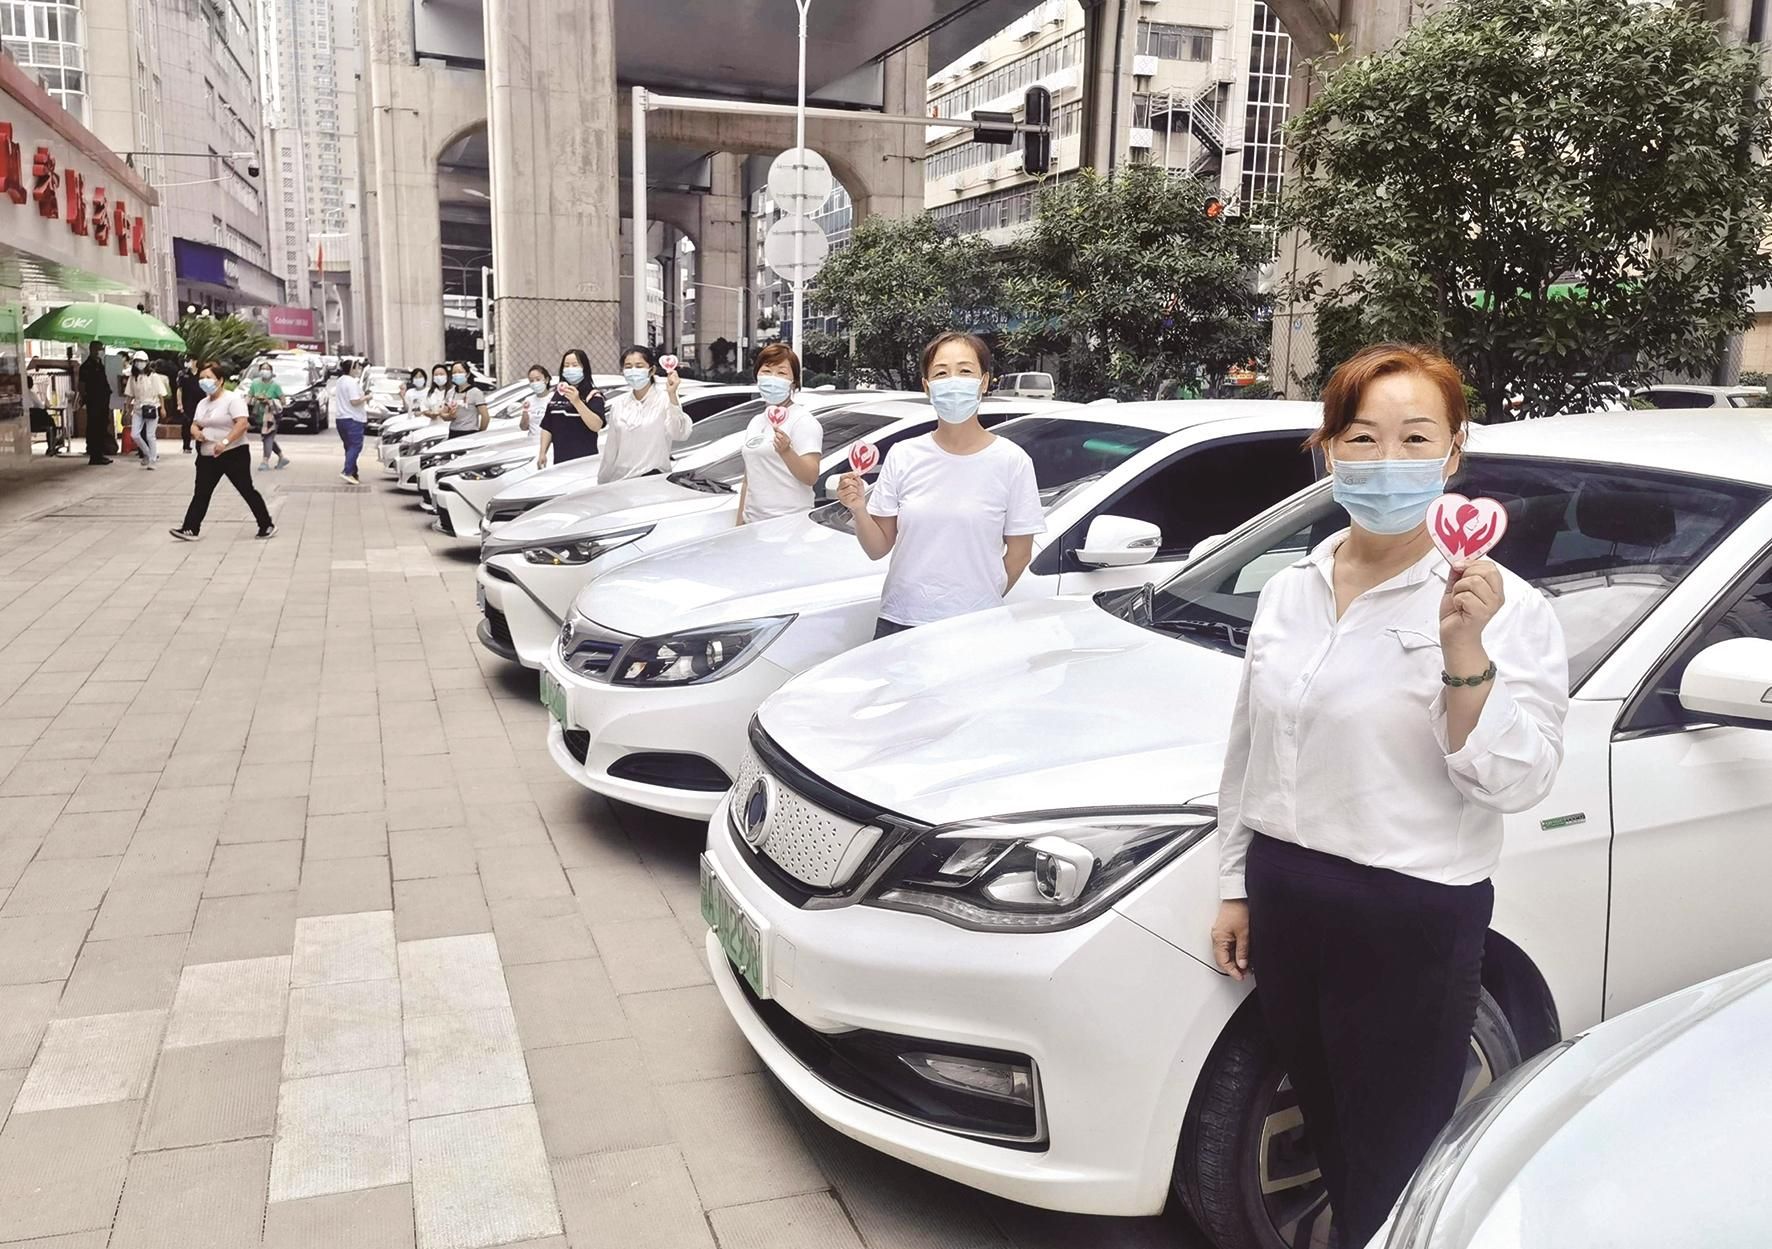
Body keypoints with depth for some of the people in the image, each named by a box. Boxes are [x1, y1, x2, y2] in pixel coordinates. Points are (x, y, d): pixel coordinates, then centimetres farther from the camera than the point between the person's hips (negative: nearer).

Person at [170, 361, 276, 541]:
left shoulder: (232, 399, -10)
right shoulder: (202, 404, 15)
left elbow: (242, 423, -21)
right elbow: (194, 424, 21)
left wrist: (225, 442, -30)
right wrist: (196, 432, -4)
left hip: (234, 454, -7)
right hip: (207, 456, 7)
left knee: (247, 490, -2)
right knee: (200, 493, 3)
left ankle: (267, 526, 7)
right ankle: (190, 529, 4)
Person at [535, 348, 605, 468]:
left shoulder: (593, 395, -1)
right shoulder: (555, 395, 16)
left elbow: (596, 426, -17)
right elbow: (547, 428, 19)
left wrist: (577, 401, -25)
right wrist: (542, 453, 10)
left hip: (585, 460, -5)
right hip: (559, 461, 5)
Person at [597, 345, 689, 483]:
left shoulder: (664, 400, -2)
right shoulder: (617, 404, 13)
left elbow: (679, 434, -20)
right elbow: (611, 450, 16)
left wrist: (672, 395, -26)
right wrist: (603, 481, 16)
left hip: (653, 477, -4)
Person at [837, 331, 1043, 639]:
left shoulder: (1012, 461, -5)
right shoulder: (904, 457, 1)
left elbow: (1019, 553, 1)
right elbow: (879, 548, 3)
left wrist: (982, 605, 3)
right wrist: (859, 511, -14)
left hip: (974, 629, -2)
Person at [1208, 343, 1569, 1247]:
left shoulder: (1504, 607, -12)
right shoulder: (1287, 591, 4)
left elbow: (1512, 783, -18)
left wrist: (1465, 650, -30)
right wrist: (1235, 888, 12)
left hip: (1412, 921, -5)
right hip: (1285, 899, 6)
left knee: (1389, 1168, 10)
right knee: (1326, 1134, 23)